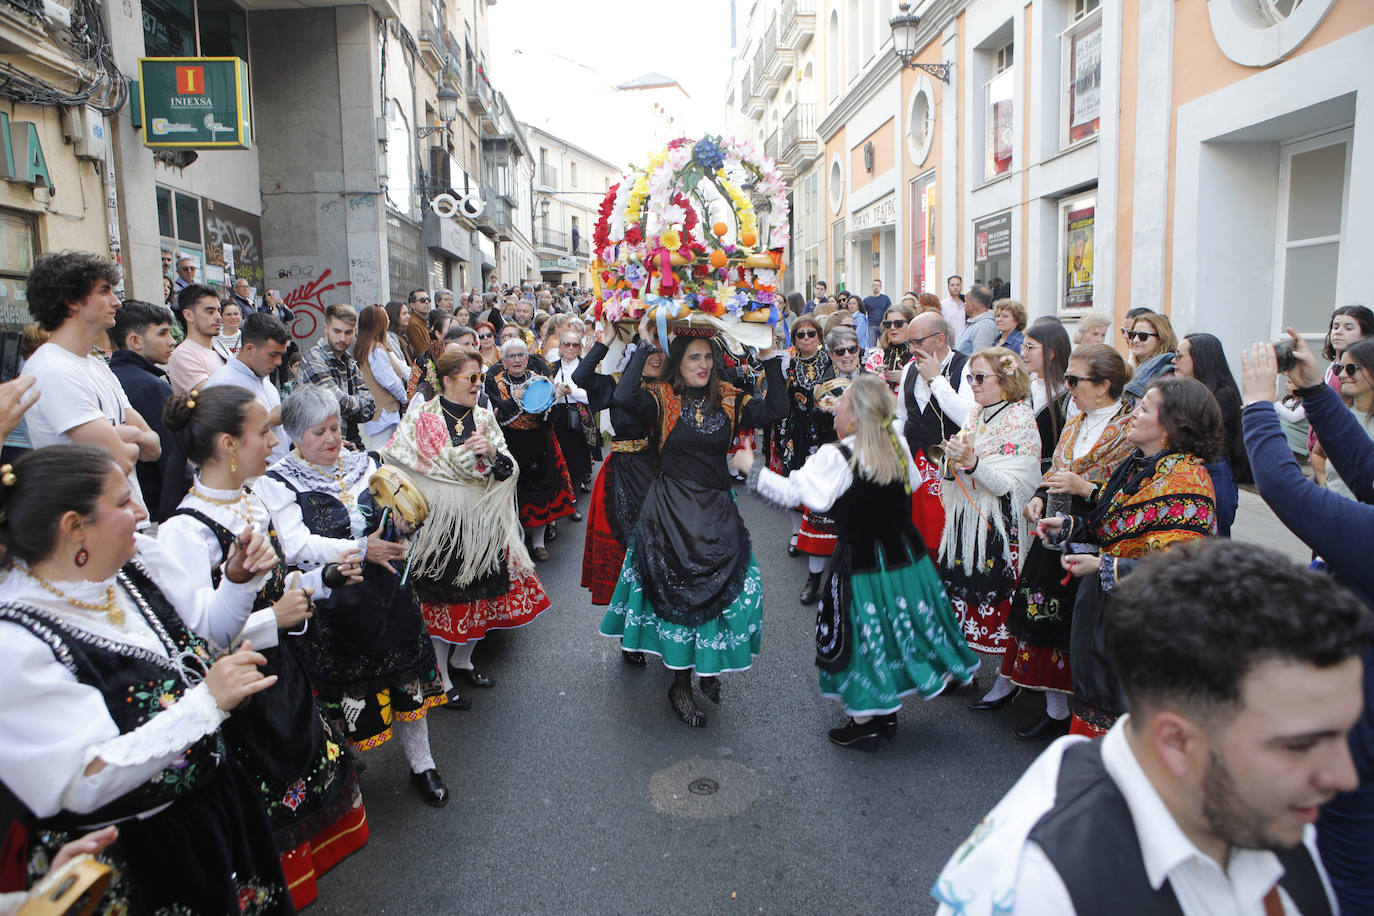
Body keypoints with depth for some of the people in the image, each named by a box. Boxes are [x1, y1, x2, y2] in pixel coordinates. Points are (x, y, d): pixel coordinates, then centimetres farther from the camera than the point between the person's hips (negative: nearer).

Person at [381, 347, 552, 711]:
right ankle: (440, 677, 17)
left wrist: (492, 453, -15)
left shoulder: (484, 418, 8)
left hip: (482, 524, 4)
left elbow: (509, 470, 5)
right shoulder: (420, 418, -4)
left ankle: (462, 660, 34)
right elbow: (397, 463, -7)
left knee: (480, 594, 11)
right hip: (438, 525, -4)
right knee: (441, 596, 1)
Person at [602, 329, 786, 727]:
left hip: (717, 511, 4)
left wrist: (770, 358, -9)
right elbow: (624, 397, -25)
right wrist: (643, 347, -19)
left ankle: (710, 665, 28)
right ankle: (680, 685, 17)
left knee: (728, 586, 3)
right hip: (670, 511, -3)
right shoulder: (662, 398, -5)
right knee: (680, 591, 0)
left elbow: (774, 410, -6)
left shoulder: (728, 398, 5)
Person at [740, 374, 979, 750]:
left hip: (861, 562, -6)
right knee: (895, 630, 19)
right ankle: (888, 713, 34)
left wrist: (752, 466, -11)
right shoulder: (897, 445, -1)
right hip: (906, 556, 6)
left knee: (863, 636, 9)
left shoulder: (835, 457, -20)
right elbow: (913, 484, 16)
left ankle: (863, 722, 21)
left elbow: (791, 493, -22)